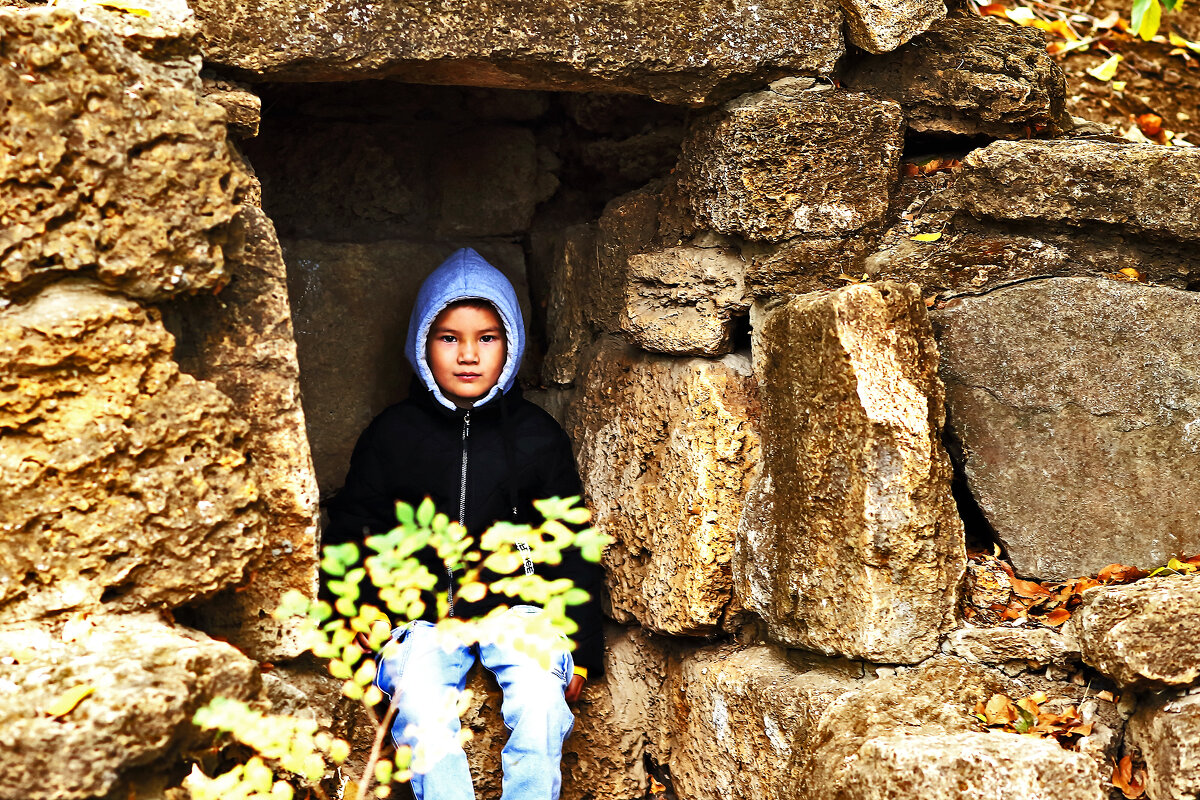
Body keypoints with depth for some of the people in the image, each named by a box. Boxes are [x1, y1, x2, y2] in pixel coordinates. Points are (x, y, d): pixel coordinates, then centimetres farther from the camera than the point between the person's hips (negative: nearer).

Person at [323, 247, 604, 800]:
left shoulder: (538, 437, 5)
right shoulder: (392, 436, 4)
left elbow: (573, 546, 8)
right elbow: (350, 531, 10)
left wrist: (581, 649, 4)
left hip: (515, 604, 0)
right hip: (424, 613, 0)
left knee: (541, 702, -27)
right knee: (420, 709, -28)